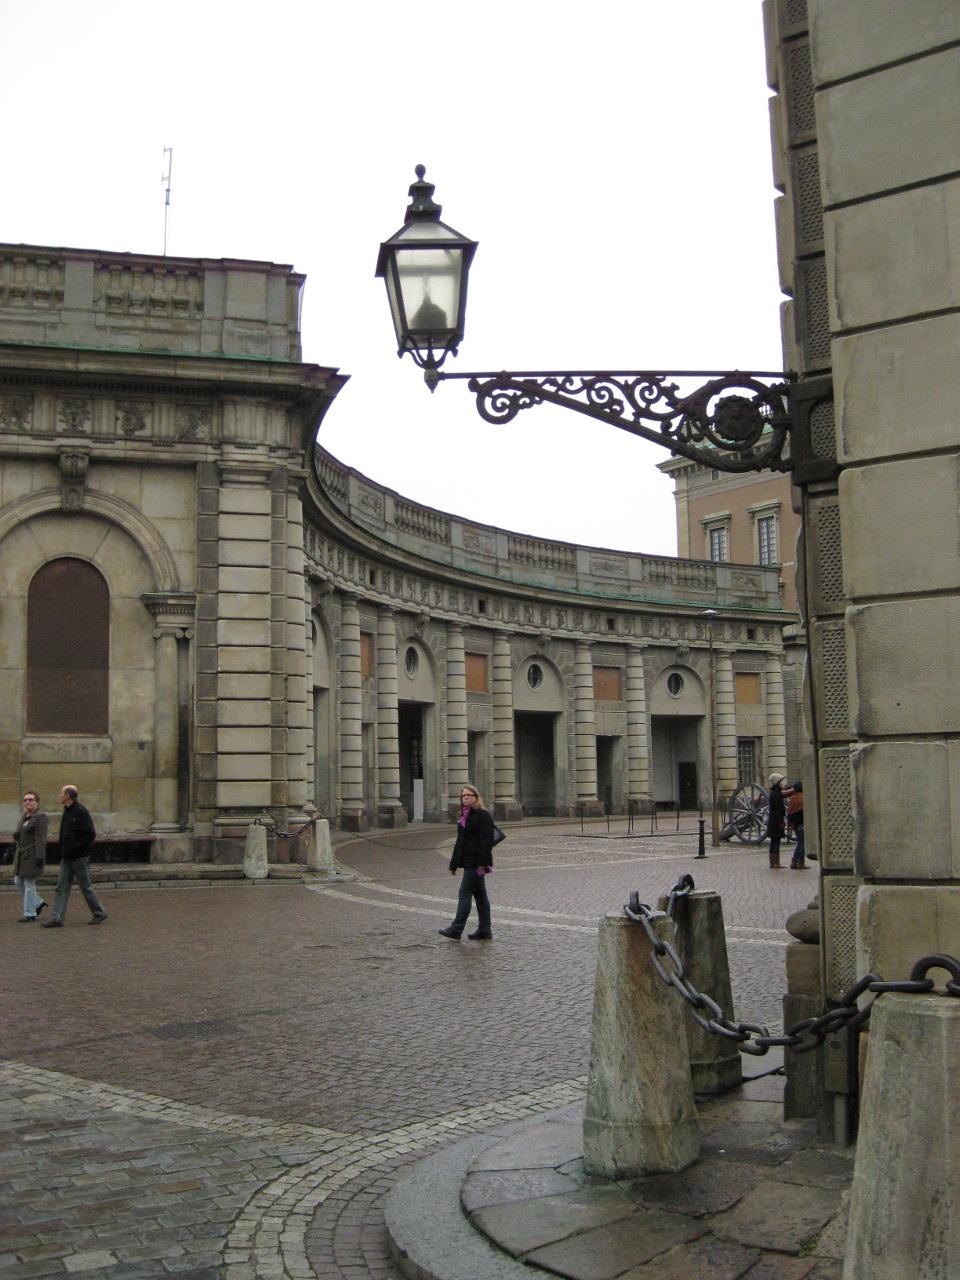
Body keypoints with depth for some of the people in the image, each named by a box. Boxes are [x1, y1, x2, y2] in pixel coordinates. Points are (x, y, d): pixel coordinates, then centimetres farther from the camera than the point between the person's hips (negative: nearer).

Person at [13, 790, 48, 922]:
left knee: (29, 883, -5)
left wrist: (39, 856, -23)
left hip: (33, 855, -9)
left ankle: (30, 914, 4)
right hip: (22, 854, 9)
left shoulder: (41, 817, -12)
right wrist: (16, 836, -1)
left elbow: (41, 838, -18)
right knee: (19, 881, 11)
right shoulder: (25, 816, 12)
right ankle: (38, 903, 24)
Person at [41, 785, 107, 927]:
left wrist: (75, 848, -21)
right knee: (62, 888, 3)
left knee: (86, 887, 2)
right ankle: (56, 919, 2)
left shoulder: (81, 812, -15)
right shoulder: (67, 812, 12)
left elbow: (91, 834, -21)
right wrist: (62, 851, 10)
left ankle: (99, 914, 15)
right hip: (67, 858, 8)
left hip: (79, 857, -8)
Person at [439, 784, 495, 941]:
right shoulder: (464, 816, 16)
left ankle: (456, 929, -7)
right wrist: (454, 863, 19)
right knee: (479, 895, 11)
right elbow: (460, 840, 21)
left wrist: (483, 863, -23)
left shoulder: (482, 815, -11)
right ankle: (484, 930, 14)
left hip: (475, 862, -9)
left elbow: (487, 840, -17)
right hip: (467, 861, 9)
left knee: (465, 893, -9)